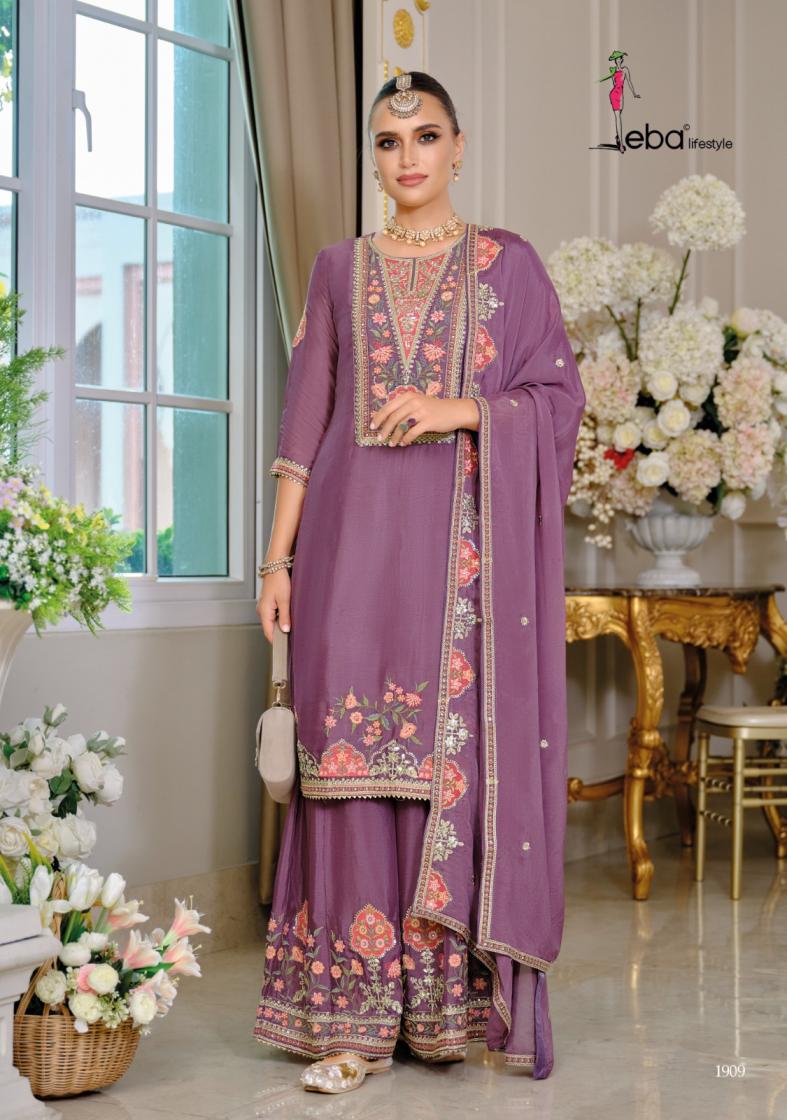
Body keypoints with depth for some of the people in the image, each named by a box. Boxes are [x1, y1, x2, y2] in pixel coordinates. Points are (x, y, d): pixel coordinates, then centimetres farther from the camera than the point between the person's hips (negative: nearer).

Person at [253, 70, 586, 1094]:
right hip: (357, 537, 2)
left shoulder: (506, 263, 9)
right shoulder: (340, 269, 14)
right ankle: (357, 1019, 0)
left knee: (459, 751, -6)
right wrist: (279, 556, 4)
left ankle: (450, 999, 3)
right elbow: (306, 423, 11)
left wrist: (461, 409, -12)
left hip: (468, 538, -1)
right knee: (357, 760, -4)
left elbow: (557, 395, 4)